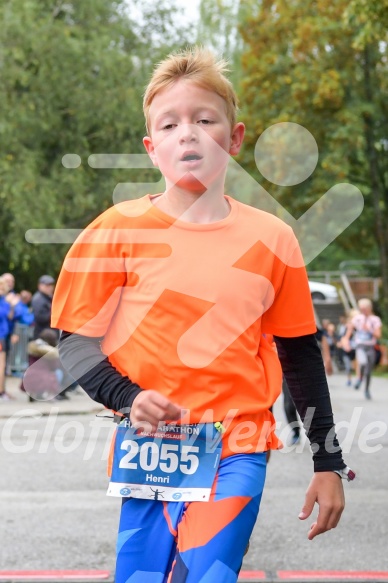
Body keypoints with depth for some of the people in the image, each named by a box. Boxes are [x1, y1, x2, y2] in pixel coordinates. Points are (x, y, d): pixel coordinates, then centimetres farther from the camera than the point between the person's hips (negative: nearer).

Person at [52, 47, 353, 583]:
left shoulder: (271, 239, 4)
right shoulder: (121, 229, -1)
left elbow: (300, 354, 12)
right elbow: (76, 341, 3)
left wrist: (329, 462, 13)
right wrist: (128, 399, -15)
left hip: (238, 447, 0)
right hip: (152, 449, 0)